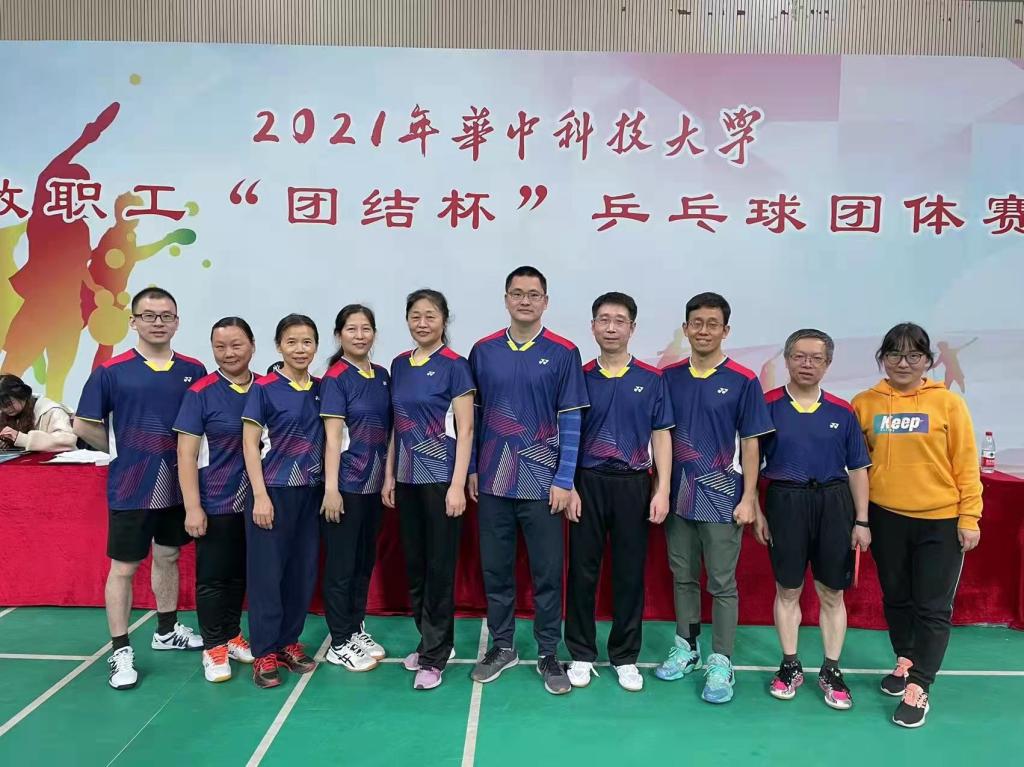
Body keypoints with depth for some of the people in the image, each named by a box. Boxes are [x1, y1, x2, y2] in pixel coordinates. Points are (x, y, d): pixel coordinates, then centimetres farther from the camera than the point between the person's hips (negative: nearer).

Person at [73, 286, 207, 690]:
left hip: (178, 485, 4)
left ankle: (167, 630, 35)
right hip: (131, 488, -3)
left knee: (168, 557, 18)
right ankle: (120, 650, 18)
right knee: (123, 567, 5)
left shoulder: (193, 370, 0)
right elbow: (84, 425, -2)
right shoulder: (111, 371, -7)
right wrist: (124, 451, 0)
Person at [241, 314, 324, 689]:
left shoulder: (321, 389, 7)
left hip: (310, 493, 5)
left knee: (303, 570, 10)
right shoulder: (263, 388, -6)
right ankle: (264, 653, 12)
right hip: (272, 490, -4)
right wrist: (260, 496, -13)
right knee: (266, 571, 2)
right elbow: (249, 444, -7)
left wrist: (329, 487, 6)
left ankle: (289, 641, 24)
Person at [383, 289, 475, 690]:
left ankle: (434, 655, 12)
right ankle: (430, 641, 29)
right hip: (408, 478, 6)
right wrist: (389, 475, 10)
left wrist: (458, 484, -15)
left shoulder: (454, 366, -8)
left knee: (440, 565, 1)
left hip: (441, 477, -6)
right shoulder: (399, 365, 10)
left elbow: (465, 430, -10)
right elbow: (397, 425, 14)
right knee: (413, 563, 13)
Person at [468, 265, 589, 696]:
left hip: (542, 483, -2)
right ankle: (502, 646, 30)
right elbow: (472, 416, 9)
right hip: (493, 481, 2)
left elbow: (570, 421, -3)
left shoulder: (563, 353, -3)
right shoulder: (483, 351, 4)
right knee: (495, 569, 12)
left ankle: (548, 654, 23)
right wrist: (471, 470, 6)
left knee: (547, 572, 7)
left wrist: (563, 481, -7)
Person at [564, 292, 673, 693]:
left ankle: (625, 657, 23)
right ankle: (581, 654, 21)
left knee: (630, 573, 8)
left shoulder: (651, 379, 3)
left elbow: (661, 436, 3)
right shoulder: (580, 377, 2)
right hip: (588, 483, 0)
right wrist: (569, 488, -4)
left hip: (633, 484, 0)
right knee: (583, 570, 6)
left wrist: (662, 490, -4)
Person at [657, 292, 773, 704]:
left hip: (721, 497, -3)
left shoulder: (743, 381, -5)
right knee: (683, 577, 15)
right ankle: (685, 648, 30)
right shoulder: (669, 377, 3)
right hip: (678, 495, 3)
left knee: (722, 583, 4)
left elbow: (750, 444, -4)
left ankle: (721, 663, 15)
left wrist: (748, 499, -7)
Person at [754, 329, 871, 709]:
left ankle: (831, 671, 24)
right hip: (785, 502, -2)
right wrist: (756, 510, -3)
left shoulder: (842, 411, 4)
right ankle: (790, 666, 25)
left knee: (832, 593, 10)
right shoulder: (768, 405, -2)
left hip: (834, 503, 2)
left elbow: (857, 468, 7)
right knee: (787, 590, 9)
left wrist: (861, 521, 4)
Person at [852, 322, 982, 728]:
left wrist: (969, 516, -7)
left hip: (940, 521, -2)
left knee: (933, 607, 4)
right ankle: (905, 663, 38)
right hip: (886, 517, 2)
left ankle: (918, 688, 15)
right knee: (896, 598, 18)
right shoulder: (864, 403, 0)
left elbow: (965, 463, -4)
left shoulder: (948, 402, -5)